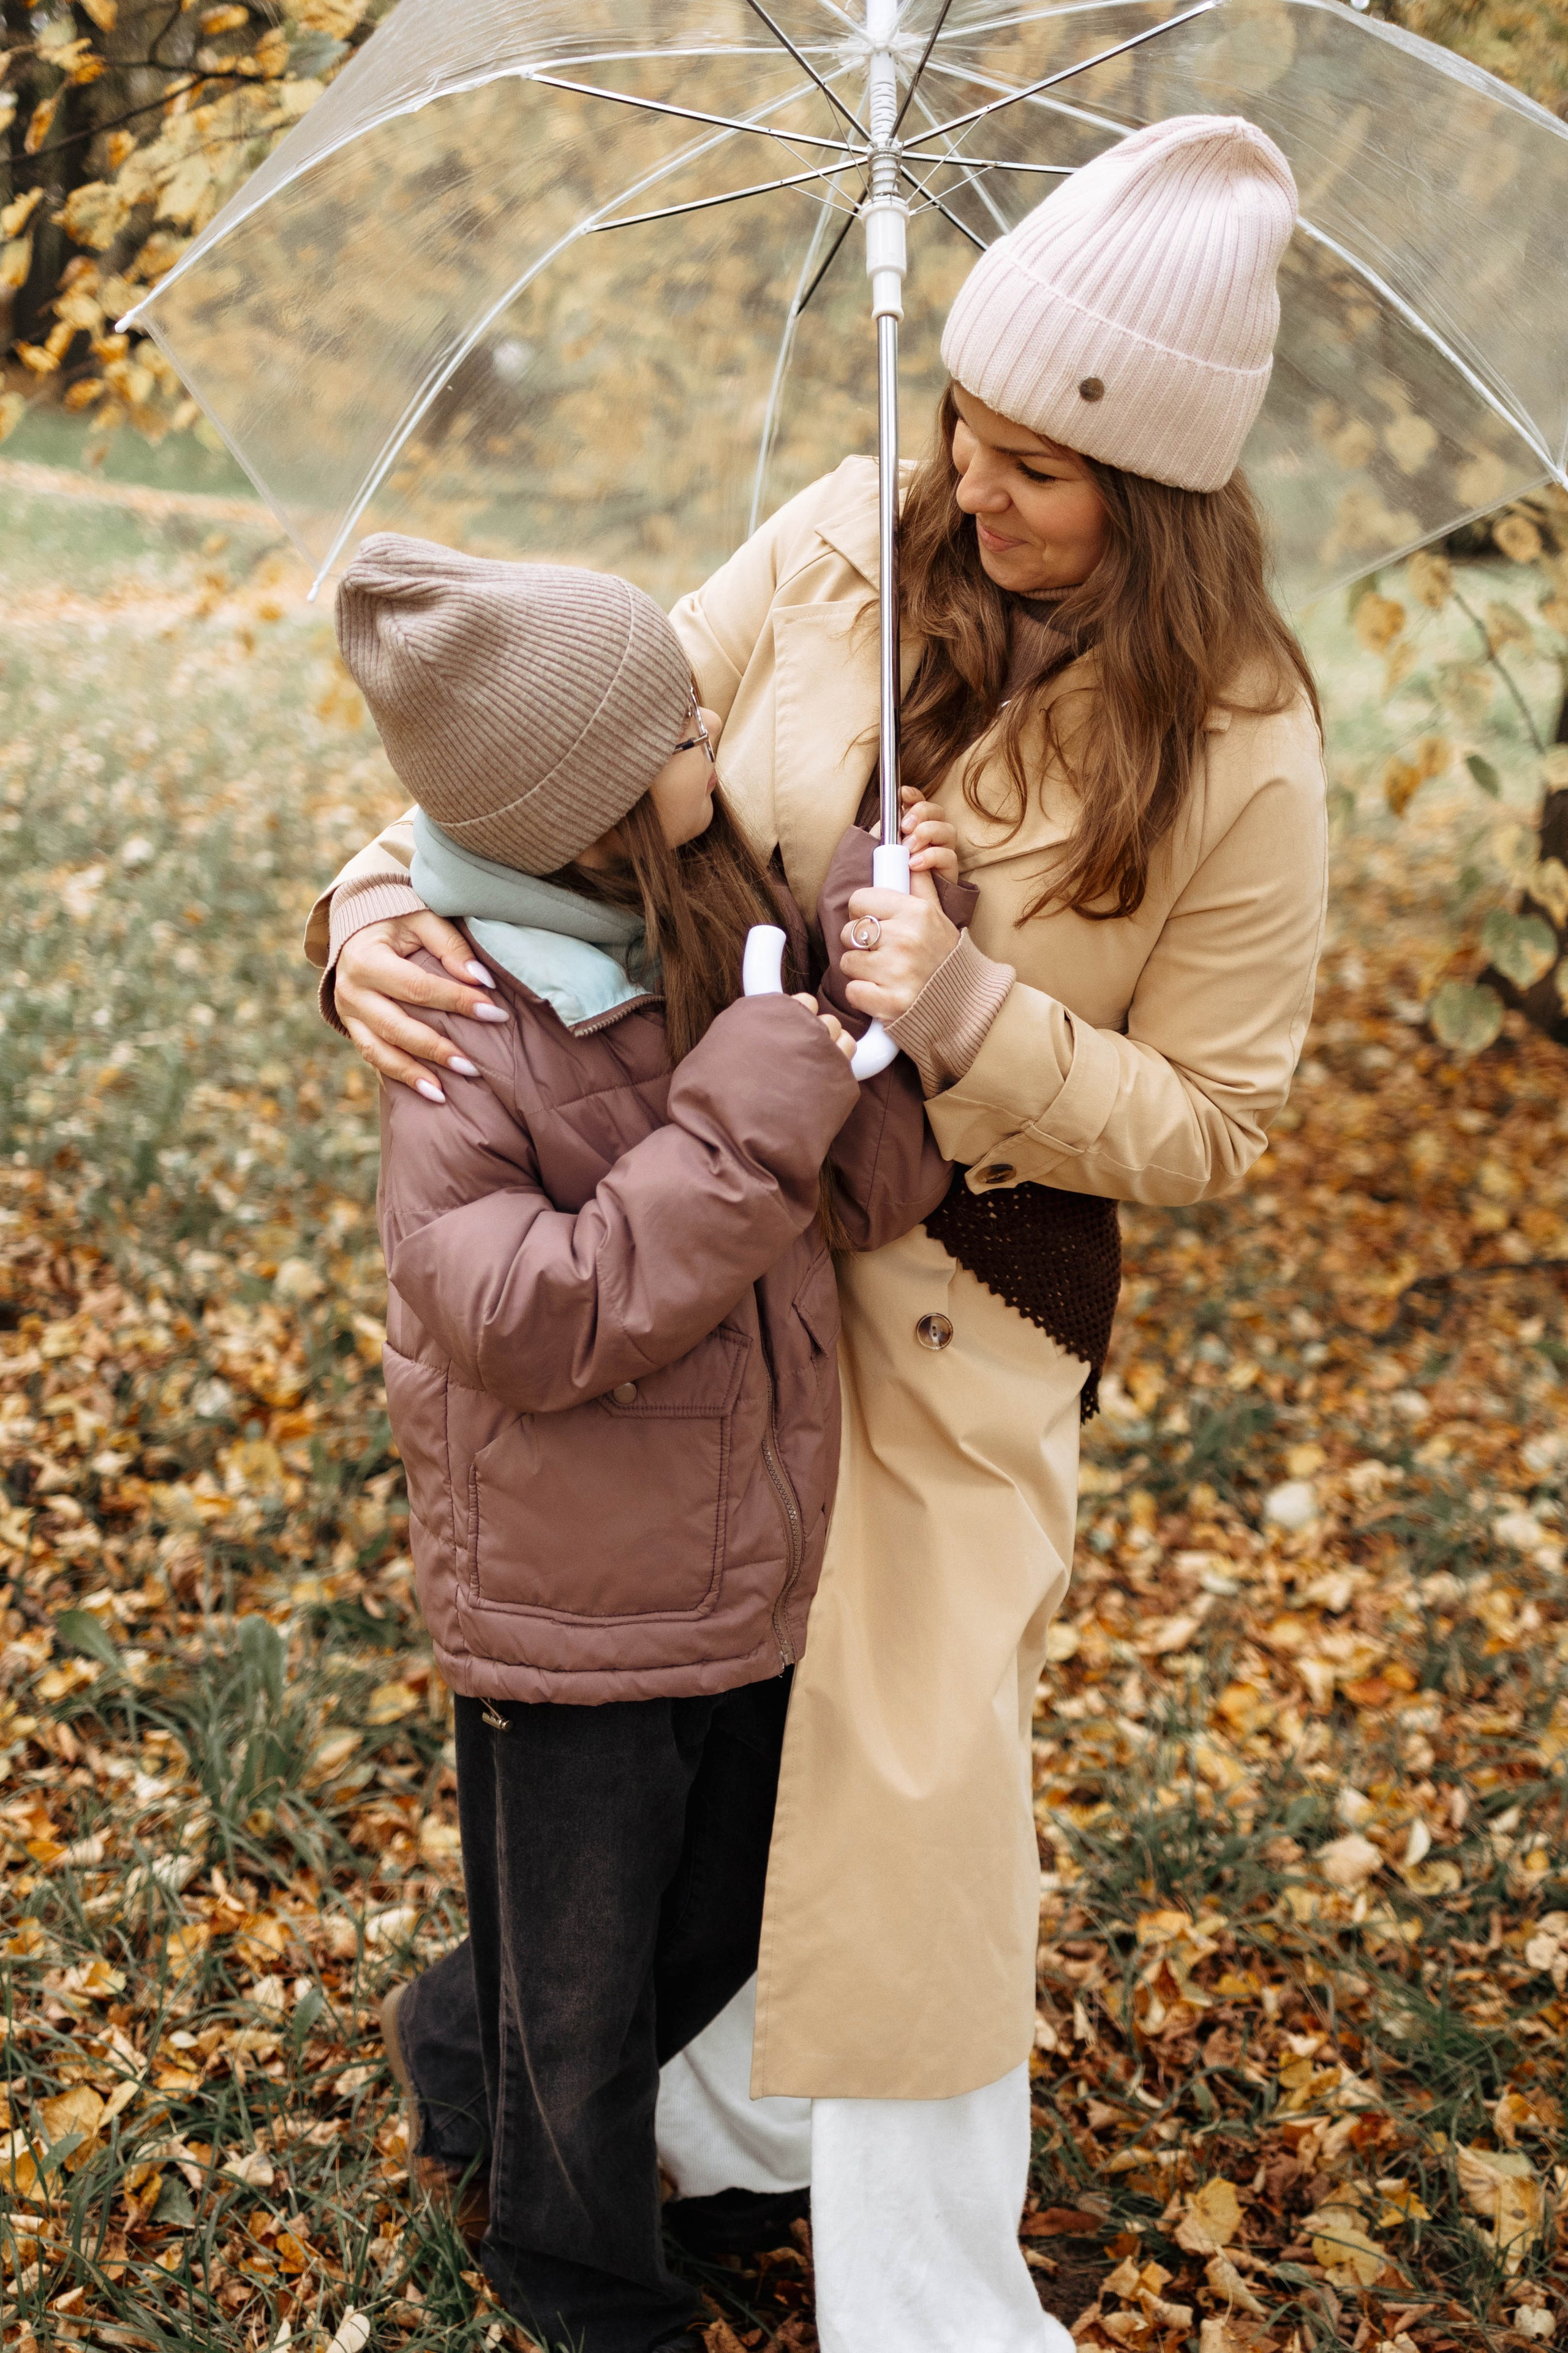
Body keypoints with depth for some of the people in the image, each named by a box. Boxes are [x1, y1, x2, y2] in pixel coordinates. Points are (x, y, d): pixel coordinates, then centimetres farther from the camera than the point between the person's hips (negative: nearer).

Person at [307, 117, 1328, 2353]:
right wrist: (387, 893, -21)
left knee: (908, 1772, 2)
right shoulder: (843, 550, -10)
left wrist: (977, 1025, -30)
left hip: (961, 1284, -4)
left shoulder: (1236, 756, -19)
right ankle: (725, 2105, 48)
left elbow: (1202, 1125, -13)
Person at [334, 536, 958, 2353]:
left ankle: (468, 2029, 55)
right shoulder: (463, 1037, -23)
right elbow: (539, 1321, -31)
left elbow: (877, 1190, -9)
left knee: (714, 1939, 27)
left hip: (754, 1572, 6)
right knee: (585, 1987, 17)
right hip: (570, 1609, -6)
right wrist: (770, 1084, -34)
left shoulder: (720, 936, -5)